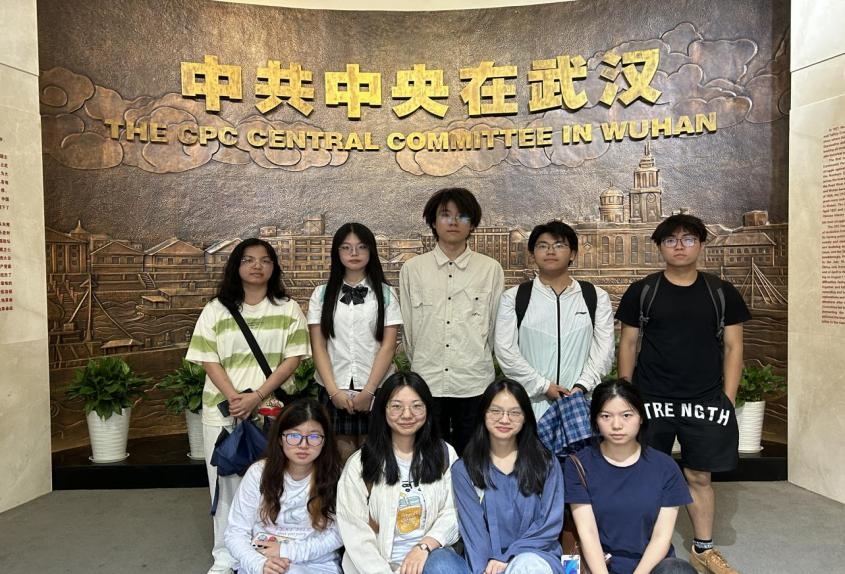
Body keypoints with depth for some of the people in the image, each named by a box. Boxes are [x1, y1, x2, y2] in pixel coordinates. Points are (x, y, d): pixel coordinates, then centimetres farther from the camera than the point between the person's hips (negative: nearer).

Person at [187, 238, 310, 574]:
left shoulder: (288, 309, 3)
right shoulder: (216, 310, 6)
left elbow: (292, 359, -3)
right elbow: (208, 360, 1)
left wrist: (256, 397, -14)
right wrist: (234, 397, -13)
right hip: (223, 408, 1)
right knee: (226, 480, 7)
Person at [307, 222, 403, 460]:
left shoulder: (385, 294, 5)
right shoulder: (321, 294, 8)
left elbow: (388, 346, -1)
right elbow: (318, 347, 3)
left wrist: (369, 390, -10)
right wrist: (334, 391, -8)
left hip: (376, 390, -1)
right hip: (334, 391, 1)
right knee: (341, 457, 3)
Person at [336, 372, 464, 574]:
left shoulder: (444, 454, 7)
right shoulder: (360, 464, 0)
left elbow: (453, 512, -1)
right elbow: (355, 531, -6)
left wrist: (425, 546, -17)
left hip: (433, 555, 2)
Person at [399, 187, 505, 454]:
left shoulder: (491, 269, 1)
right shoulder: (412, 269, 3)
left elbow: (495, 324, 7)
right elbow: (407, 325, 8)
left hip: (474, 383, 0)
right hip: (427, 381, 1)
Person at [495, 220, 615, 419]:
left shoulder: (596, 297, 9)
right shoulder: (513, 298, 4)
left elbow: (603, 350, 4)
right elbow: (505, 350, -3)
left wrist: (581, 387, -9)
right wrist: (544, 386, -9)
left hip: (581, 402, 1)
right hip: (531, 401, -1)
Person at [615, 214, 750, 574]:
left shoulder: (722, 293, 4)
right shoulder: (642, 291, 1)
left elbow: (732, 347, 6)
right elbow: (628, 344, 3)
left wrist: (728, 399, -1)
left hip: (705, 401, 1)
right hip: (651, 399, -1)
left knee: (699, 476, 9)